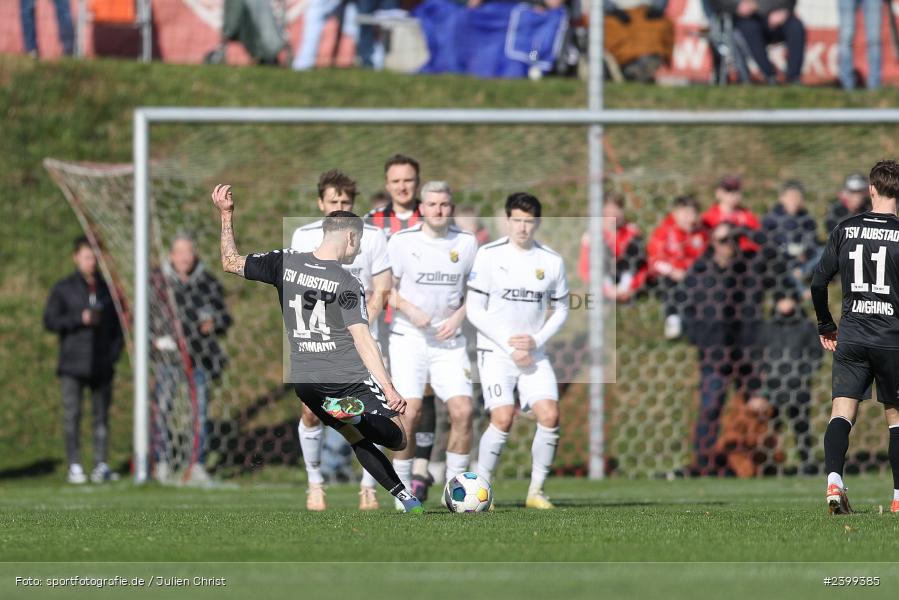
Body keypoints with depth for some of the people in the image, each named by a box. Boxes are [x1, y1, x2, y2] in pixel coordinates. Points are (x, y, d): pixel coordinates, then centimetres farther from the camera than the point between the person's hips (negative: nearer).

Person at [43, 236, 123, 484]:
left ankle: (101, 464, 4)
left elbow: (118, 324, 16)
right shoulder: (63, 289, 4)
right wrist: (79, 319, -13)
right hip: (73, 364, -2)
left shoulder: (107, 289, 12)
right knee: (72, 415, -5)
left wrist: (115, 351, 2)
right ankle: (74, 466, -2)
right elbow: (50, 321, -2)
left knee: (101, 414, 1)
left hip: (102, 364, 2)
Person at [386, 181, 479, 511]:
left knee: (462, 411, -10)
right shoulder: (401, 242, -4)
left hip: (449, 342, 2)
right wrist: (410, 310, -16)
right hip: (408, 339, -2)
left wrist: (458, 317, -4)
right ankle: (403, 488, 2)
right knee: (409, 413, -13)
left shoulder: (466, 243, 3)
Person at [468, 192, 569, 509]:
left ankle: (536, 490, 1)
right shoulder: (490, 255, -5)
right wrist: (509, 345, -11)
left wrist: (536, 341, -6)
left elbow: (560, 310, 12)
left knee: (549, 415, -13)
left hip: (534, 353, 3)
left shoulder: (552, 261, 4)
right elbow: (475, 310, -5)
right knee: (503, 418, -18)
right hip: (496, 352, -3)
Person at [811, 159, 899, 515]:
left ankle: (833, 479, -24)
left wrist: (826, 326, 18)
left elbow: (819, 282, 5)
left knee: (841, 411, -2)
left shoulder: (846, 230, 4)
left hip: (850, 338, 2)